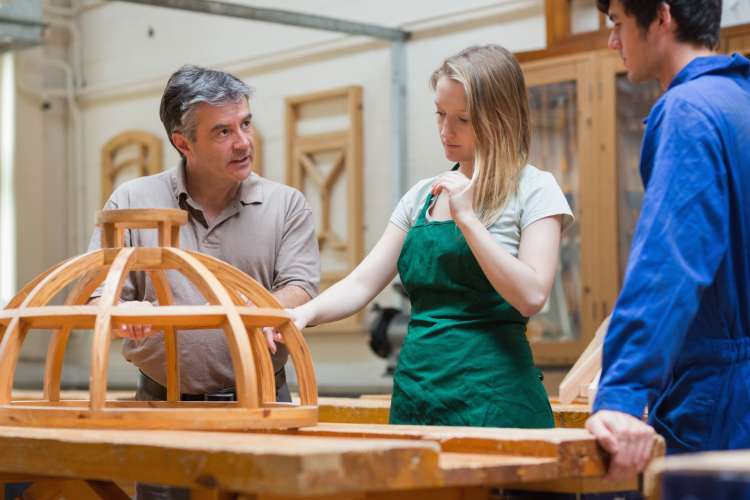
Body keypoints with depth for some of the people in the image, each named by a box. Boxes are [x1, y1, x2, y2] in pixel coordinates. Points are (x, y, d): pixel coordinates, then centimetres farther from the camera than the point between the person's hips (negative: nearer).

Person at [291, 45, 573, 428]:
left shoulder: (533, 190, -2)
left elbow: (531, 296, -14)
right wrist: (307, 312, -10)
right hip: (414, 394, 5)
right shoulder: (422, 196, 14)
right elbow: (361, 284, 9)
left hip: (492, 400, -5)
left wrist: (466, 217, -15)